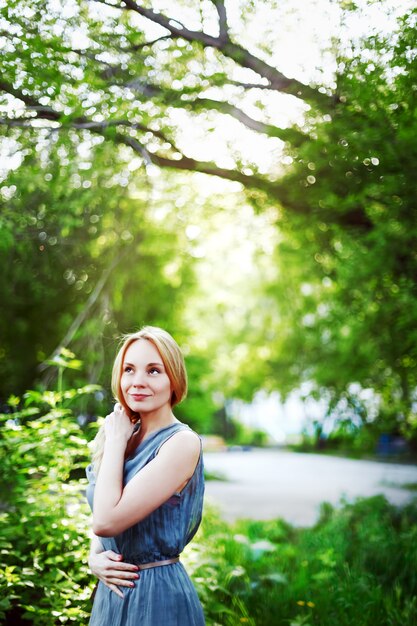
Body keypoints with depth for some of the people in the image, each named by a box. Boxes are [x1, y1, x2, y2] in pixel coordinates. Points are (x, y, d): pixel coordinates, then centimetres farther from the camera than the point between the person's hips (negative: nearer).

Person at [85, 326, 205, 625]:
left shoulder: (183, 443, -18)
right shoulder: (127, 437, 3)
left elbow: (106, 521, -25)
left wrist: (115, 439, -16)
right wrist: (94, 558, -6)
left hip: (158, 595, -7)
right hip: (111, 591, 7)